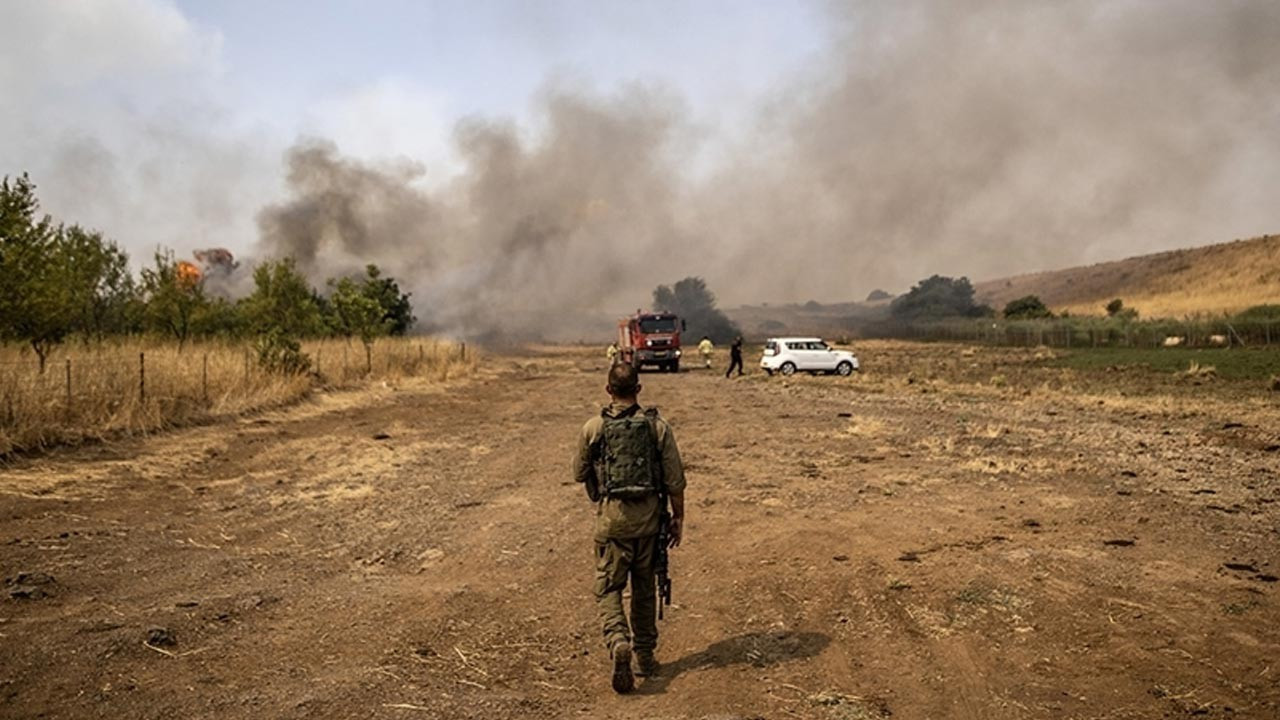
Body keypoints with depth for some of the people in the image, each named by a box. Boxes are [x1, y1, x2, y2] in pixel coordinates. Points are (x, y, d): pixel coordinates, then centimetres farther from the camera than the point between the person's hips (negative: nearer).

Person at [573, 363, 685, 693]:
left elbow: (579, 474, 7)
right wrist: (678, 518, 9)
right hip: (648, 517, 2)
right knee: (644, 588, 16)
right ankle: (645, 657, 24)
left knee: (608, 588, 7)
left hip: (611, 517, -2)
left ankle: (618, 643, -17)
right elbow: (675, 480, -2)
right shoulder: (658, 426, -5)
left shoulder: (593, 428, -5)